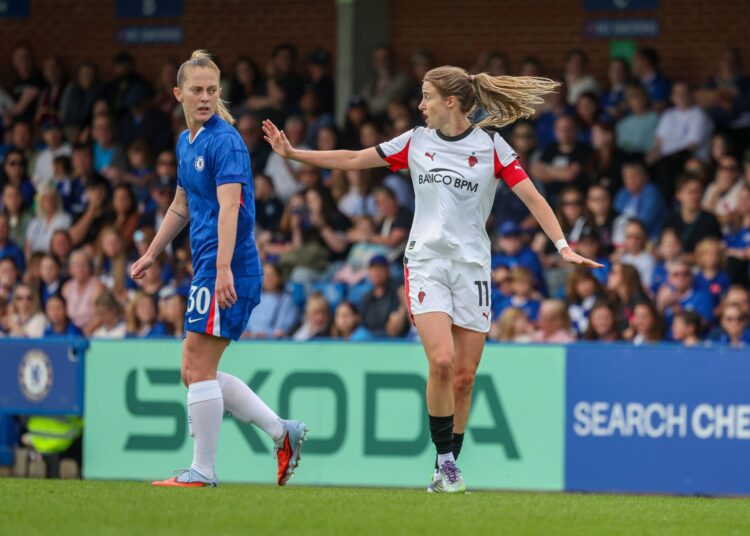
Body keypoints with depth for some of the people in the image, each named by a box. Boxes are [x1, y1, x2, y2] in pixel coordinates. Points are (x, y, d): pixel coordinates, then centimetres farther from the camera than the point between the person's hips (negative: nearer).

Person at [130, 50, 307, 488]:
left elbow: (230, 206, -22)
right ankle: (282, 431, 12)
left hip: (227, 269, -9)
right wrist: (152, 254, 34)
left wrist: (224, 268, -32)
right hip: (207, 267, 9)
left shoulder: (224, 140, -12)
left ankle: (202, 472, -1)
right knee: (197, 372, 10)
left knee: (199, 369, -7)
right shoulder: (186, 142, 16)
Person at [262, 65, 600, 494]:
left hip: (472, 265, 0)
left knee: (465, 375, 1)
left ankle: (448, 468, 13)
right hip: (426, 261, 0)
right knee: (442, 361, -19)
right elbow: (353, 159, 15)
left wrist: (563, 246, -15)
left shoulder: (491, 146, -1)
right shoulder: (416, 142, 7)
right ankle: (445, 459, -8)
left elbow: (532, 197, -5)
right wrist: (293, 153, 13)